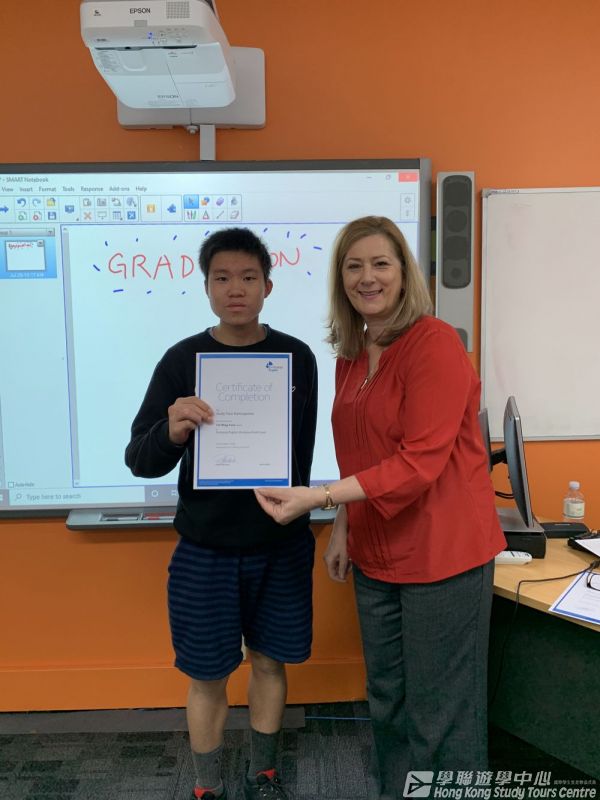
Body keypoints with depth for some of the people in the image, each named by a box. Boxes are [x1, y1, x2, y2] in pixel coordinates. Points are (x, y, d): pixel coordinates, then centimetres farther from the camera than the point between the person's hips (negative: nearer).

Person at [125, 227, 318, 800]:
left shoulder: (297, 357, -3)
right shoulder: (182, 360, -8)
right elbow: (139, 462, -9)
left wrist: (295, 507, 11)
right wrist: (172, 432, -30)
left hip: (282, 545, 2)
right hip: (206, 550, -1)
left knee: (270, 662, 17)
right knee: (208, 677, 11)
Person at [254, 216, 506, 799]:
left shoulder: (434, 344, -15)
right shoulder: (350, 356, 8)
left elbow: (420, 462, -22)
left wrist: (318, 498, -27)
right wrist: (342, 527, 7)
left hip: (441, 554, -7)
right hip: (377, 556, 7)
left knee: (440, 714, 6)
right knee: (387, 702, 20)